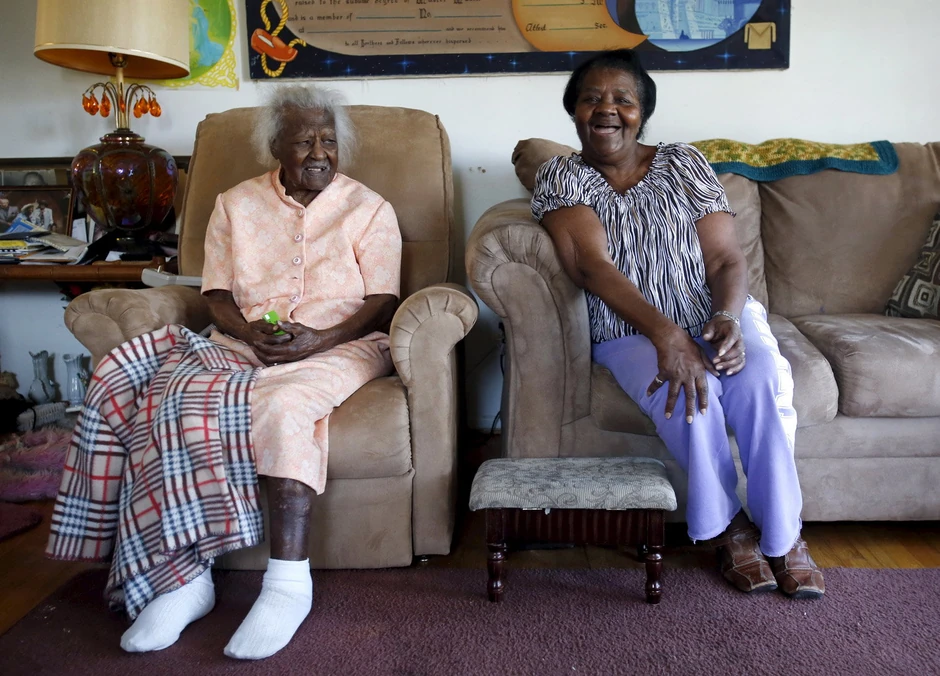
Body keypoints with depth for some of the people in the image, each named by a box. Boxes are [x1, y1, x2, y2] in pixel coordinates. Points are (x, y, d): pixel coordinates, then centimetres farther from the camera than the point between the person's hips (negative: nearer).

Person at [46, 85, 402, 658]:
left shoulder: (369, 209, 10)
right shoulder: (236, 205, 18)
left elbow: (382, 302, 1)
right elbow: (219, 295, 11)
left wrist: (319, 339, -16)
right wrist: (249, 330, -11)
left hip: (340, 345, -3)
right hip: (244, 345, 3)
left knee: (284, 404, -37)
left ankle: (289, 581, -32)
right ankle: (188, 577, -24)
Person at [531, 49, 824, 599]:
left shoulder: (684, 163, 5)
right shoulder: (562, 177, 0)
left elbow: (727, 259, -1)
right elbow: (592, 265, -16)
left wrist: (728, 317, -25)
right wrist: (666, 334, -30)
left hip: (715, 317, 2)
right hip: (631, 333, -2)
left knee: (762, 379, -29)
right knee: (689, 394, -32)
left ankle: (782, 533, -9)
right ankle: (727, 526, -7)